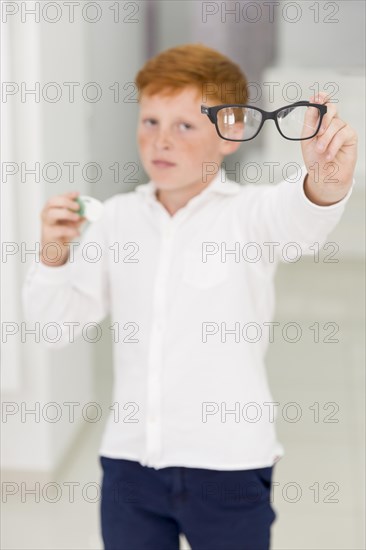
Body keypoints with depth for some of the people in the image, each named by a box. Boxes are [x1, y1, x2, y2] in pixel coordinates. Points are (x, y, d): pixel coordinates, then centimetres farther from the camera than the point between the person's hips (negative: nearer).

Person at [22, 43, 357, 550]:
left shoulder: (249, 213, -7)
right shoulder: (118, 216, 4)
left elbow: (300, 215, -31)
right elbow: (55, 323, 6)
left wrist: (326, 177, -53)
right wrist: (53, 255, -13)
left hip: (228, 467, -3)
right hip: (129, 461, 3)